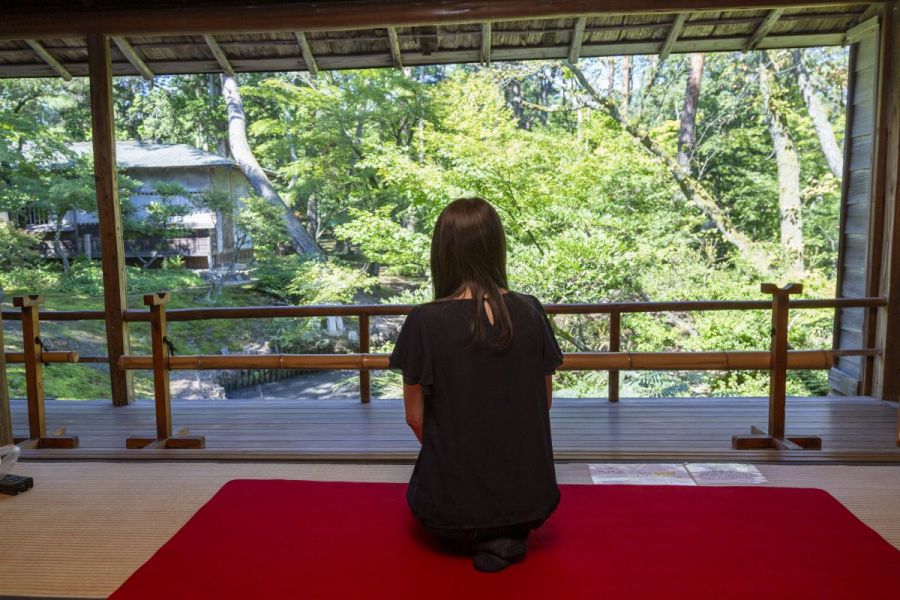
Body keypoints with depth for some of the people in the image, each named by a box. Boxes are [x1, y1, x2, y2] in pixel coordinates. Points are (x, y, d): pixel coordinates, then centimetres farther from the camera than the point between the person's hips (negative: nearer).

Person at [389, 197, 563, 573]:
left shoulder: (425, 322, -17)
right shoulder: (530, 313, -9)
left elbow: (415, 417, -8)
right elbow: (545, 400, 3)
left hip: (452, 503, -2)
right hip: (530, 499, 3)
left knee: (420, 491, 32)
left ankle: (471, 539, 7)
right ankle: (510, 535, 9)